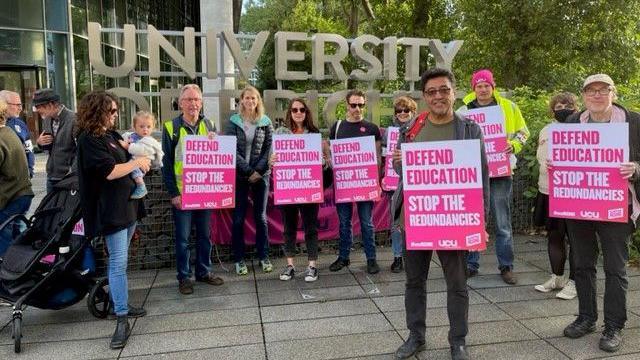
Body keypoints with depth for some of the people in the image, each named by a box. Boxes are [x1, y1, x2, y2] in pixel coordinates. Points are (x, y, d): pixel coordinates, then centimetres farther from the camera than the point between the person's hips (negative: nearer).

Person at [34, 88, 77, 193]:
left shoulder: (73, 119, -15)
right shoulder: (47, 120, 9)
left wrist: (72, 171, -21)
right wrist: (39, 142, -1)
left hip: (68, 176, -7)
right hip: (52, 176, 7)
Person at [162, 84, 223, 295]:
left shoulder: (209, 125, 7)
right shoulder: (171, 127, -4)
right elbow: (166, 163, -5)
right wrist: (173, 193, -10)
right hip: (182, 192, -3)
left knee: (205, 234, 13)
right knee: (183, 237, 5)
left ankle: (204, 272, 26)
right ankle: (183, 277, 17)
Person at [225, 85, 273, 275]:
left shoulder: (265, 122, 5)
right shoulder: (234, 122, 1)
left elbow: (269, 148, 1)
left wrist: (258, 171, -10)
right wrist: (248, 171, -13)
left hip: (261, 175, 1)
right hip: (239, 175, -1)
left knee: (261, 217, 8)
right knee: (238, 218, 2)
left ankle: (264, 256, 19)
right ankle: (239, 259, 12)